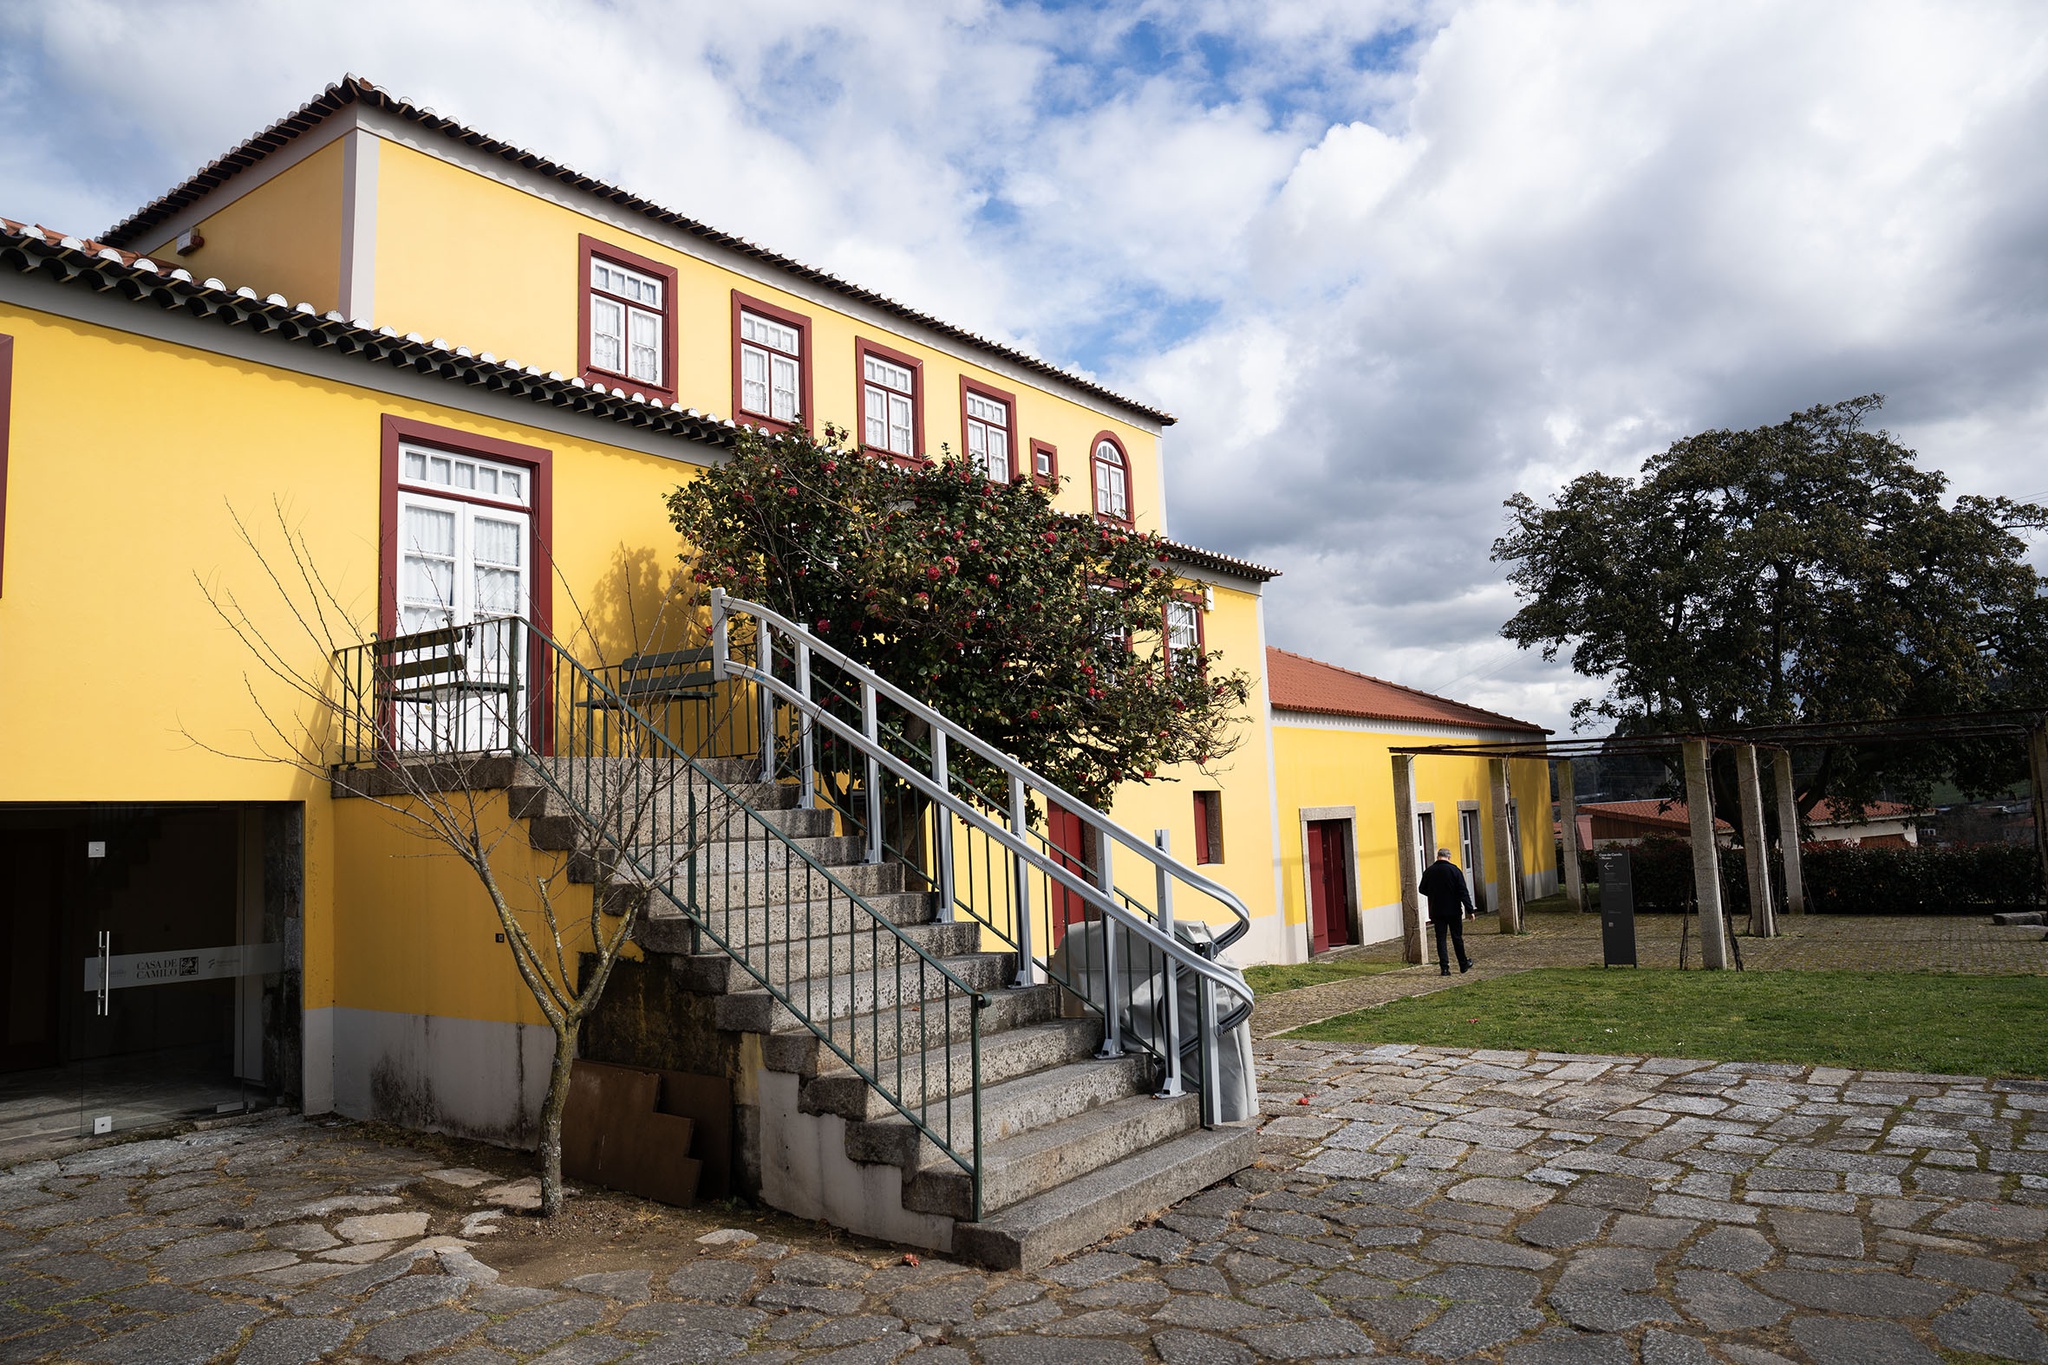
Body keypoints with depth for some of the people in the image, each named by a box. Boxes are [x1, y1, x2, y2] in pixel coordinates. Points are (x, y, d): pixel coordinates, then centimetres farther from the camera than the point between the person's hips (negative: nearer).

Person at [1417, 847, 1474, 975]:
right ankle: (1463, 965, 23)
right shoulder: (1454, 870, -9)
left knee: (1440, 939, 4)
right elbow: (1463, 891, -10)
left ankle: (1444, 967, 0)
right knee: (1457, 938, 10)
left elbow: (1423, 890, 10)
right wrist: (1470, 909, -8)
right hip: (1454, 911, -1)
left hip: (1437, 911, 1)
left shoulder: (1429, 871, -2)